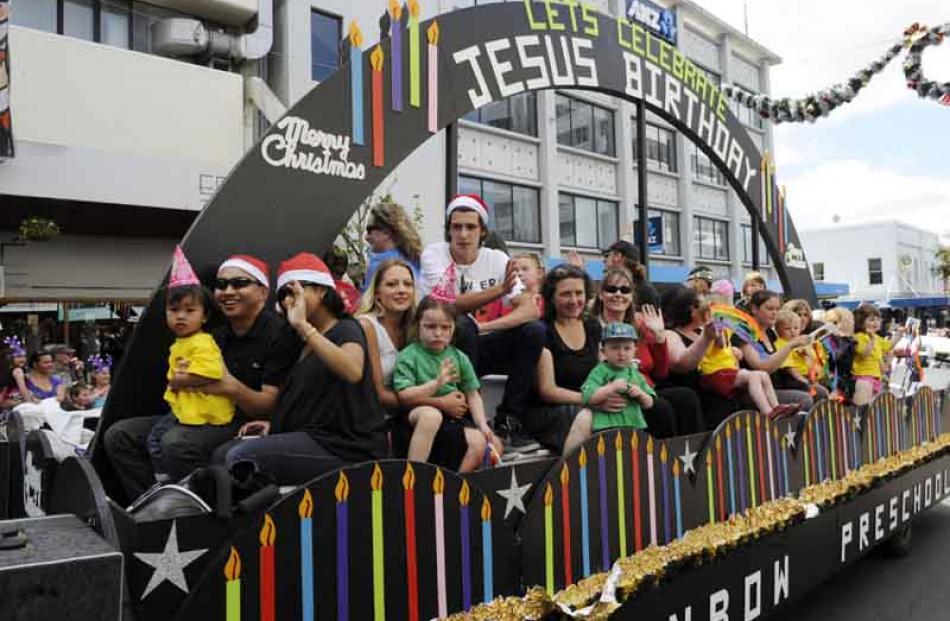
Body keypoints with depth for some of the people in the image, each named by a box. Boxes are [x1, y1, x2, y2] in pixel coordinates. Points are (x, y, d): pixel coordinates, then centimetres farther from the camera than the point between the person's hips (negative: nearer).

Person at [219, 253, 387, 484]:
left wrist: (303, 325, -29)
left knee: (241, 458, -20)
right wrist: (276, 423, 7)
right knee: (223, 454, -2)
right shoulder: (303, 343, 21)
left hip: (346, 447, -8)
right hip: (314, 436, 8)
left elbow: (353, 371, -30)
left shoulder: (347, 329, -4)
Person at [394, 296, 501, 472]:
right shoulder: (408, 356, -5)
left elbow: (473, 395, 10)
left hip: (454, 415, 4)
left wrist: (483, 425, -5)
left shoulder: (459, 358, 8)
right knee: (431, 414, -38)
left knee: (479, 443, -20)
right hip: (418, 414, -4)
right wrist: (436, 383, -26)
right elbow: (404, 396, -15)